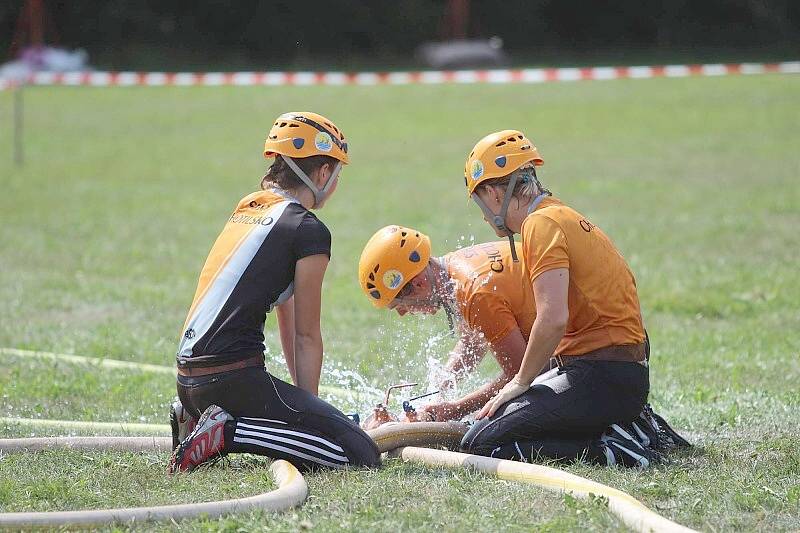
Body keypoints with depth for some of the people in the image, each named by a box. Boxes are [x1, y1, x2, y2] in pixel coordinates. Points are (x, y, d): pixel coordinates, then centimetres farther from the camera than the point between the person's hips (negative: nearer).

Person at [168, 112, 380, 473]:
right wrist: (309, 407, 9)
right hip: (231, 377, -9)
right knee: (363, 456, -11)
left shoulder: (248, 209, 20)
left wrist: (305, 406, 27)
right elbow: (306, 336, -1)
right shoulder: (309, 231, -5)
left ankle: (196, 417, 11)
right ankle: (227, 432, -15)